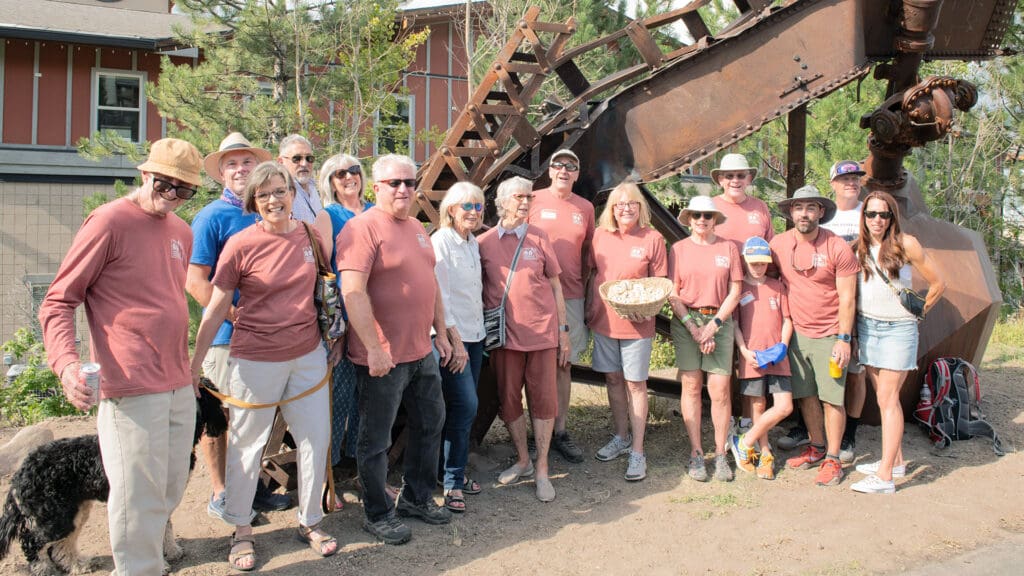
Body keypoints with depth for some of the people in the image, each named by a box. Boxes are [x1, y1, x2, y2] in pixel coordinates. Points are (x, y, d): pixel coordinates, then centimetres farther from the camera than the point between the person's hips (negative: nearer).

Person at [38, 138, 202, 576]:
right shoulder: (109, 221, -9)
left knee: (172, 489, 16)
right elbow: (57, 303, -9)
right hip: (133, 389, -7)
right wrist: (66, 363, -24)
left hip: (179, 387, 7)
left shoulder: (182, 231, 12)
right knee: (140, 495, -2)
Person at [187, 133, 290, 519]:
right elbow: (195, 281, -12)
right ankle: (221, 495, 17)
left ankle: (251, 485, 29)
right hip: (227, 334, -6)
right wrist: (237, 316, -18)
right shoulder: (212, 218, -7)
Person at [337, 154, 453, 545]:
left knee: (430, 424, 20)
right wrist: (374, 348, -24)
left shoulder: (417, 229, 12)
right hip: (382, 357, -9)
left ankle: (417, 497, 37)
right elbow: (352, 292, -22)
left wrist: (441, 333, 18)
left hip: (422, 351, 9)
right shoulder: (363, 228, -14)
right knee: (376, 440, 6)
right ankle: (378, 514, 22)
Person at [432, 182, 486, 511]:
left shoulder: (473, 243, 13)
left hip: (474, 335, 8)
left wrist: (476, 335, 14)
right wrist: (455, 341, -17)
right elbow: (439, 297, -15)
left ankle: (454, 471, 21)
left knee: (464, 407, 10)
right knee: (466, 405, -11)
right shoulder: (441, 242, -11)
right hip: (451, 338, -7)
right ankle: (452, 482, 0)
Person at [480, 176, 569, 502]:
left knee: (543, 398, 3)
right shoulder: (485, 242, 2)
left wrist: (563, 331, 3)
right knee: (508, 399, 8)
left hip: (542, 331, 0)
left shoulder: (539, 238, 2)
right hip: (505, 334, 1)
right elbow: (478, 289, 9)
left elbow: (555, 287, 6)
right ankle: (522, 461, 27)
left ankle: (542, 469, 15)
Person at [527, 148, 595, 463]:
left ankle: (560, 431, 16)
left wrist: (585, 285, 13)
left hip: (571, 296, 3)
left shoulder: (585, 208, 10)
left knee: (564, 365, 7)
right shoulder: (534, 201, 0)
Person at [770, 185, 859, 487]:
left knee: (832, 399, 0)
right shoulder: (778, 244, 0)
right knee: (806, 396, 12)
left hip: (830, 335, -4)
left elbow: (847, 298, -10)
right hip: (798, 333, 4)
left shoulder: (838, 248, -11)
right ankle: (817, 448, 29)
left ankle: (832, 460, 10)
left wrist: (844, 339, -15)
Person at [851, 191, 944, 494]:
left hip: (898, 329, -4)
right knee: (884, 397, 10)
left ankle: (885, 476, -8)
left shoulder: (906, 244, -7)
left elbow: (938, 284, 0)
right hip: (866, 327, 4)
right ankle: (896, 460, 23)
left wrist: (917, 312, 8)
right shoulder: (857, 248, 5)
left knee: (887, 398, -8)